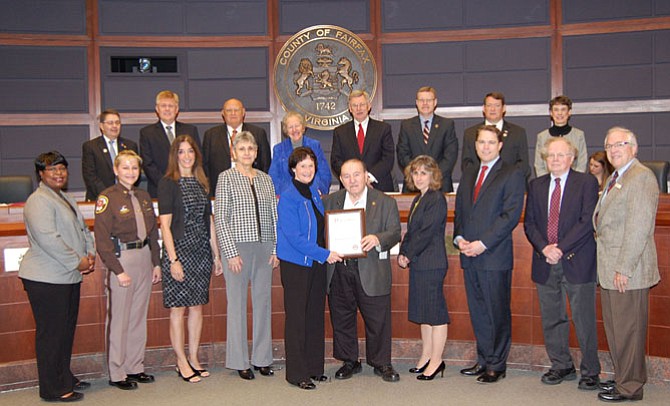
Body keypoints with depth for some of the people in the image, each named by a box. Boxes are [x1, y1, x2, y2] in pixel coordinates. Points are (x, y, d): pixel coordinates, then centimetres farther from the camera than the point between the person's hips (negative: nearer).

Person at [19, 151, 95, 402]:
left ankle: (65, 378, 30)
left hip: (69, 277, 10)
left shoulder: (65, 199, 17)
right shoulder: (39, 201, -14)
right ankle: (53, 390, 8)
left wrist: (90, 254, 4)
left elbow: (82, 229, 21)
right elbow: (47, 239, -24)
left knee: (67, 330, 17)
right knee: (51, 334, -1)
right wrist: (77, 262, -18)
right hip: (46, 280, -10)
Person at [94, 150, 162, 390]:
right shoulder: (107, 198, -8)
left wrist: (156, 262, 10)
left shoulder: (144, 197, 11)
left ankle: (135, 367, 24)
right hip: (121, 259, -6)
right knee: (119, 320, 1)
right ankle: (117, 373, 13)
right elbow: (102, 240, -12)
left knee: (139, 317, 13)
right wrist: (118, 270, -16)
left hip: (144, 258, 6)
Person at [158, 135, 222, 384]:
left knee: (197, 306, 10)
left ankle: (194, 358, 20)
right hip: (179, 251, -6)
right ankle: (182, 363, 12)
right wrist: (173, 260, -15)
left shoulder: (201, 182, 12)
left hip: (201, 251, 6)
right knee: (178, 308, 1)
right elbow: (165, 225, -9)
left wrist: (215, 254, 12)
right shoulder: (168, 183, -5)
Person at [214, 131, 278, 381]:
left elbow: (274, 216, 11)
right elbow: (220, 218, -6)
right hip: (237, 247, -4)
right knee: (237, 303, 3)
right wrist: (231, 252, -12)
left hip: (264, 248, 4)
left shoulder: (265, 179, 11)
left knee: (263, 301, 9)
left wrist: (275, 249, 4)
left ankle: (262, 358, 21)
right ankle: (239, 361, 14)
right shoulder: (226, 178, -2)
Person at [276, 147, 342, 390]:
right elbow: (294, 237, -18)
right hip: (295, 264, -7)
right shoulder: (288, 198, -13)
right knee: (297, 317, 1)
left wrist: (325, 253, 7)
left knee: (315, 315, 12)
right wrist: (324, 254, -16)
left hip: (317, 263, 7)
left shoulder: (314, 192, 10)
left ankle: (314, 367, 24)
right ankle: (297, 373, 11)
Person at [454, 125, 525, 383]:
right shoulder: (468, 174, 17)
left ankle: (497, 365, 14)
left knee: (497, 312, 2)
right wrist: (459, 238, 1)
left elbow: (511, 215, -11)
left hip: (495, 256, -6)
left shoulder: (512, 175, -3)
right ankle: (484, 360, 24)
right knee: (478, 312, 12)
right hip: (469, 256, 6)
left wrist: (483, 243, -16)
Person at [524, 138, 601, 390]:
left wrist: (561, 248, -15)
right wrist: (544, 248, -9)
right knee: (552, 319, 11)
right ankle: (562, 367, 24)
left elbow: (587, 222, -9)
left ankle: (590, 371, 13)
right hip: (545, 264, 4)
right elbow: (529, 223, 8)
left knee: (584, 320, 1)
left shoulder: (587, 183, -1)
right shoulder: (536, 185, 12)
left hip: (577, 262, -4)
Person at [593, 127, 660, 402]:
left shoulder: (641, 176, -12)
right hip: (610, 269, 9)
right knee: (614, 327, 16)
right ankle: (624, 377, 29)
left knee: (628, 328, 0)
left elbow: (639, 226, -19)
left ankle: (630, 388, 12)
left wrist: (624, 268, -20)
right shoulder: (614, 179, 18)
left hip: (627, 269, -9)